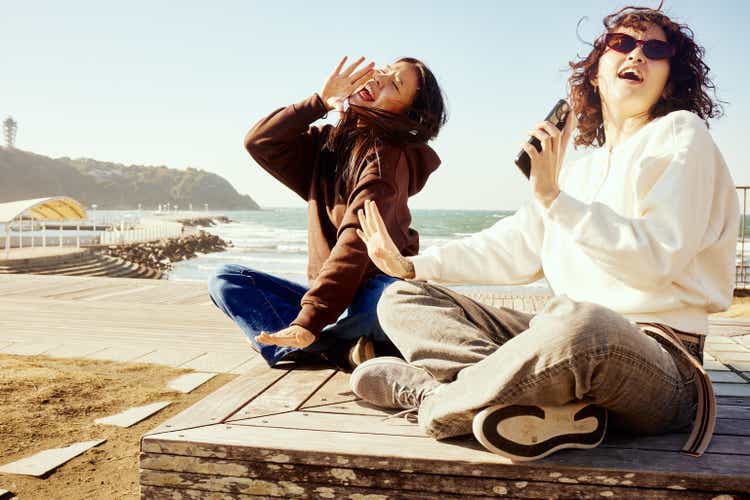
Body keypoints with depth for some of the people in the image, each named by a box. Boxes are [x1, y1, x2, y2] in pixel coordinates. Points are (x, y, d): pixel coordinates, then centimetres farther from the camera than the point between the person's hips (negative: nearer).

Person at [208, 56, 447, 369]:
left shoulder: (389, 157, -10)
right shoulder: (328, 143, 14)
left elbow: (357, 242, -22)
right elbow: (259, 142, 6)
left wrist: (310, 318, -30)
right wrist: (320, 101, 1)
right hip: (330, 299, 7)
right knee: (224, 278, -5)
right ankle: (340, 349, -21)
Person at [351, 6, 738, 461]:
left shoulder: (681, 134, 1)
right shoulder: (582, 170, 22)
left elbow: (658, 257, -13)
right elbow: (515, 246, 21)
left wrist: (554, 197, -18)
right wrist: (411, 265, 15)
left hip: (657, 352, -7)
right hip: (566, 337, 8)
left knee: (577, 322, -45)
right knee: (402, 299, 2)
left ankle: (428, 397, -17)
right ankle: (547, 393, -21)